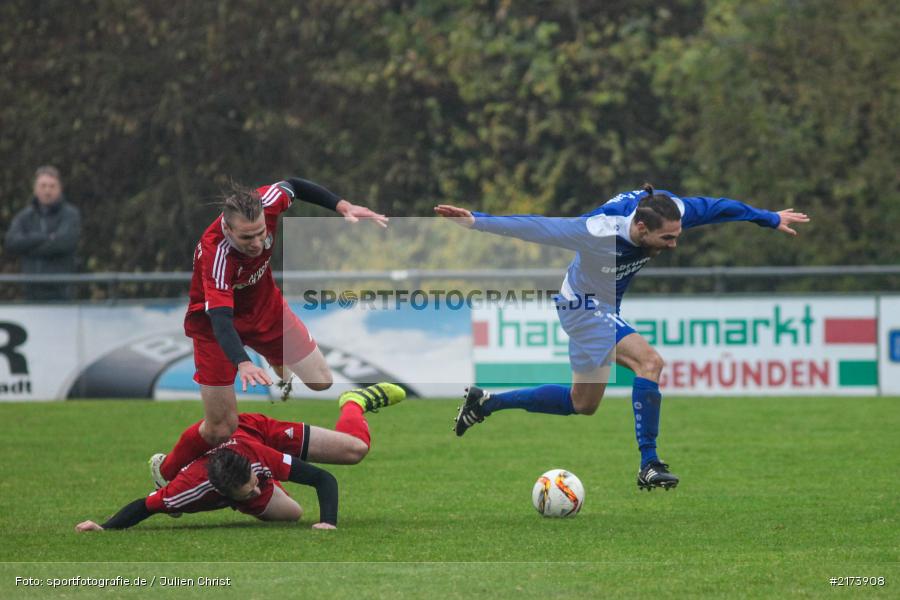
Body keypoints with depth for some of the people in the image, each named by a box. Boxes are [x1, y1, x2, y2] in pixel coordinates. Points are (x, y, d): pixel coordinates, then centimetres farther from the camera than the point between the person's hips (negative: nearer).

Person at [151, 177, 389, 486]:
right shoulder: (215, 254, -41)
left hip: (266, 305, 5)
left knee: (321, 381, 0)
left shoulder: (264, 203, -28)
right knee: (222, 427, -6)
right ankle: (165, 474, 21)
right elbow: (221, 319, -47)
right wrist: (242, 363, -64)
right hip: (214, 322, -5)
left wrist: (343, 206, -15)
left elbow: (293, 185, -4)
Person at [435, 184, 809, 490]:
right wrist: (476, 222, -31)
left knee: (582, 405, 18)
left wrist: (772, 219, 8)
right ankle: (649, 466, -23)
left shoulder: (672, 211, -20)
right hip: (585, 307, -8)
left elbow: (716, 208, -3)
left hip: (605, 309, 8)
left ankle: (484, 403, 28)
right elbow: (535, 228, -31)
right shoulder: (598, 232, -36)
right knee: (649, 362, -26)